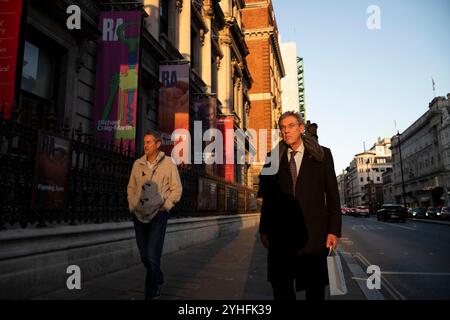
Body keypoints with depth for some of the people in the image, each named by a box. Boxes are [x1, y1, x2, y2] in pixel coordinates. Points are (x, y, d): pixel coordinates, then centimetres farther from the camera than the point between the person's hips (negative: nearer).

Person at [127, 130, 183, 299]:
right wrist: (132, 206, 6)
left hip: (158, 215, -4)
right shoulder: (138, 164, 6)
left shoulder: (168, 163, -4)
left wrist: (165, 207, -8)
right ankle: (158, 280, 40)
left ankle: (151, 294, 4)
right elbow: (131, 187, 17)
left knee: (152, 257, -12)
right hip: (139, 215, 4)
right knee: (144, 256, 12)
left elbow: (177, 189, -1)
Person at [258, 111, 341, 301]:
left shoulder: (322, 155, 4)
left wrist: (334, 229, -5)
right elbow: (267, 197, 8)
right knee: (281, 288, 8)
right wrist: (264, 229, 5)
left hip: (314, 232, -1)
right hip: (281, 233, 1)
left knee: (315, 288, 12)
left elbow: (332, 194, 2)